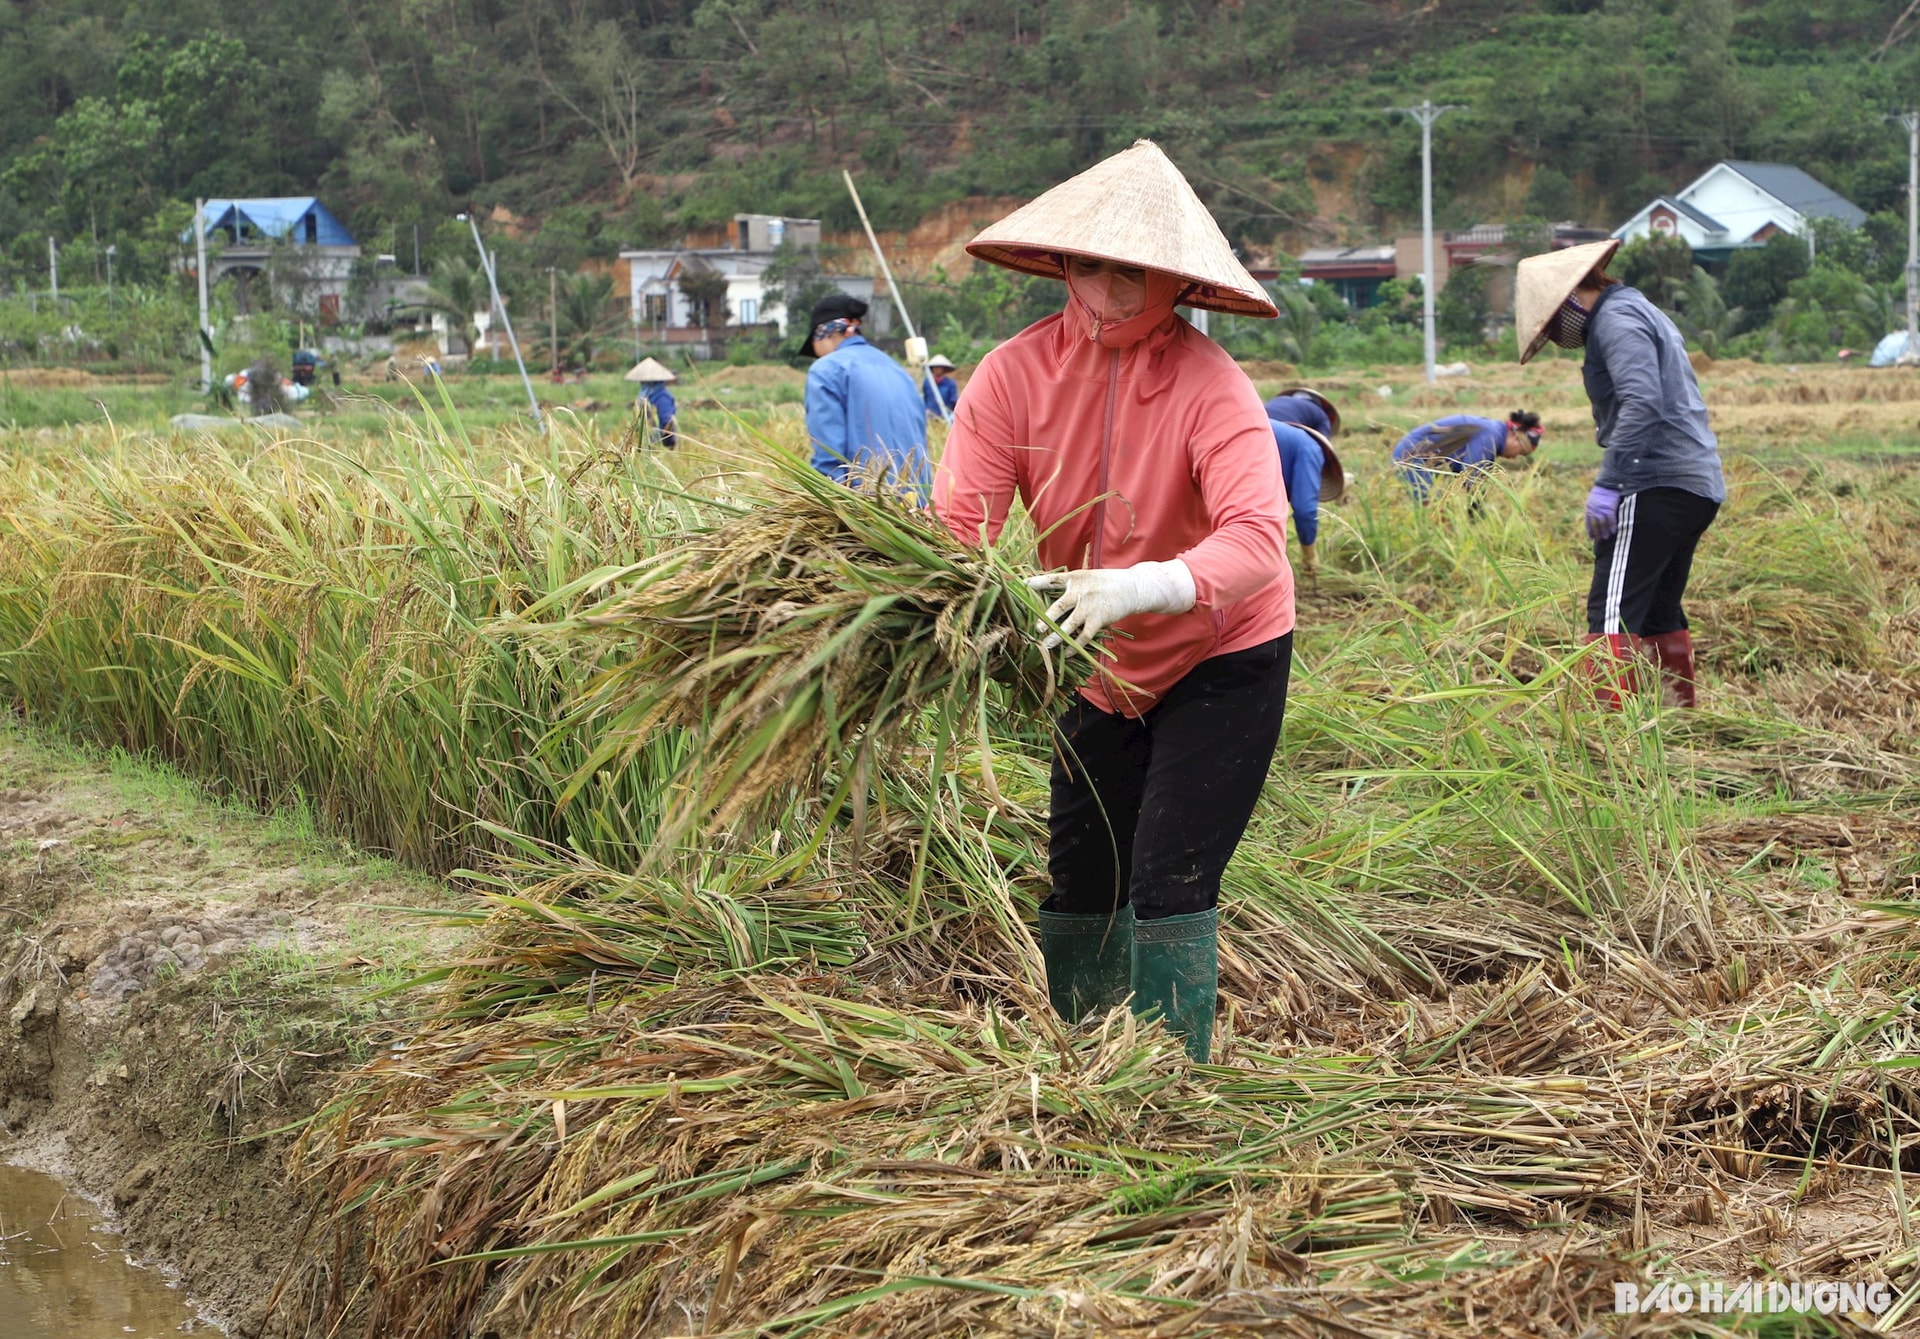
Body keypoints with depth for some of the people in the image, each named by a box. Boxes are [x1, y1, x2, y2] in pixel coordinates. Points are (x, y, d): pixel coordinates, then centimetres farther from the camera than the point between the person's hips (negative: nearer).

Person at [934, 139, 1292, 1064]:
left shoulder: (1211, 386, -25)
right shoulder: (1015, 373, -15)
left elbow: (1257, 540, -39)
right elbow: (960, 520, -21)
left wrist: (1140, 587, -56)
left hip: (1220, 663, -4)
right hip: (1101, 673, 5)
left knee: (1169, 883, -12)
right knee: (1080, 884, 12)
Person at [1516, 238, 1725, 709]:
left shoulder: (1616, 319, -9)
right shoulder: (1644, 313, 23)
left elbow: (1642, 402, -22)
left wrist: (1607, 484, -23)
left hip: (1657, 485, -10)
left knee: (1612, 609, -13)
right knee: (1660, 610, 16)